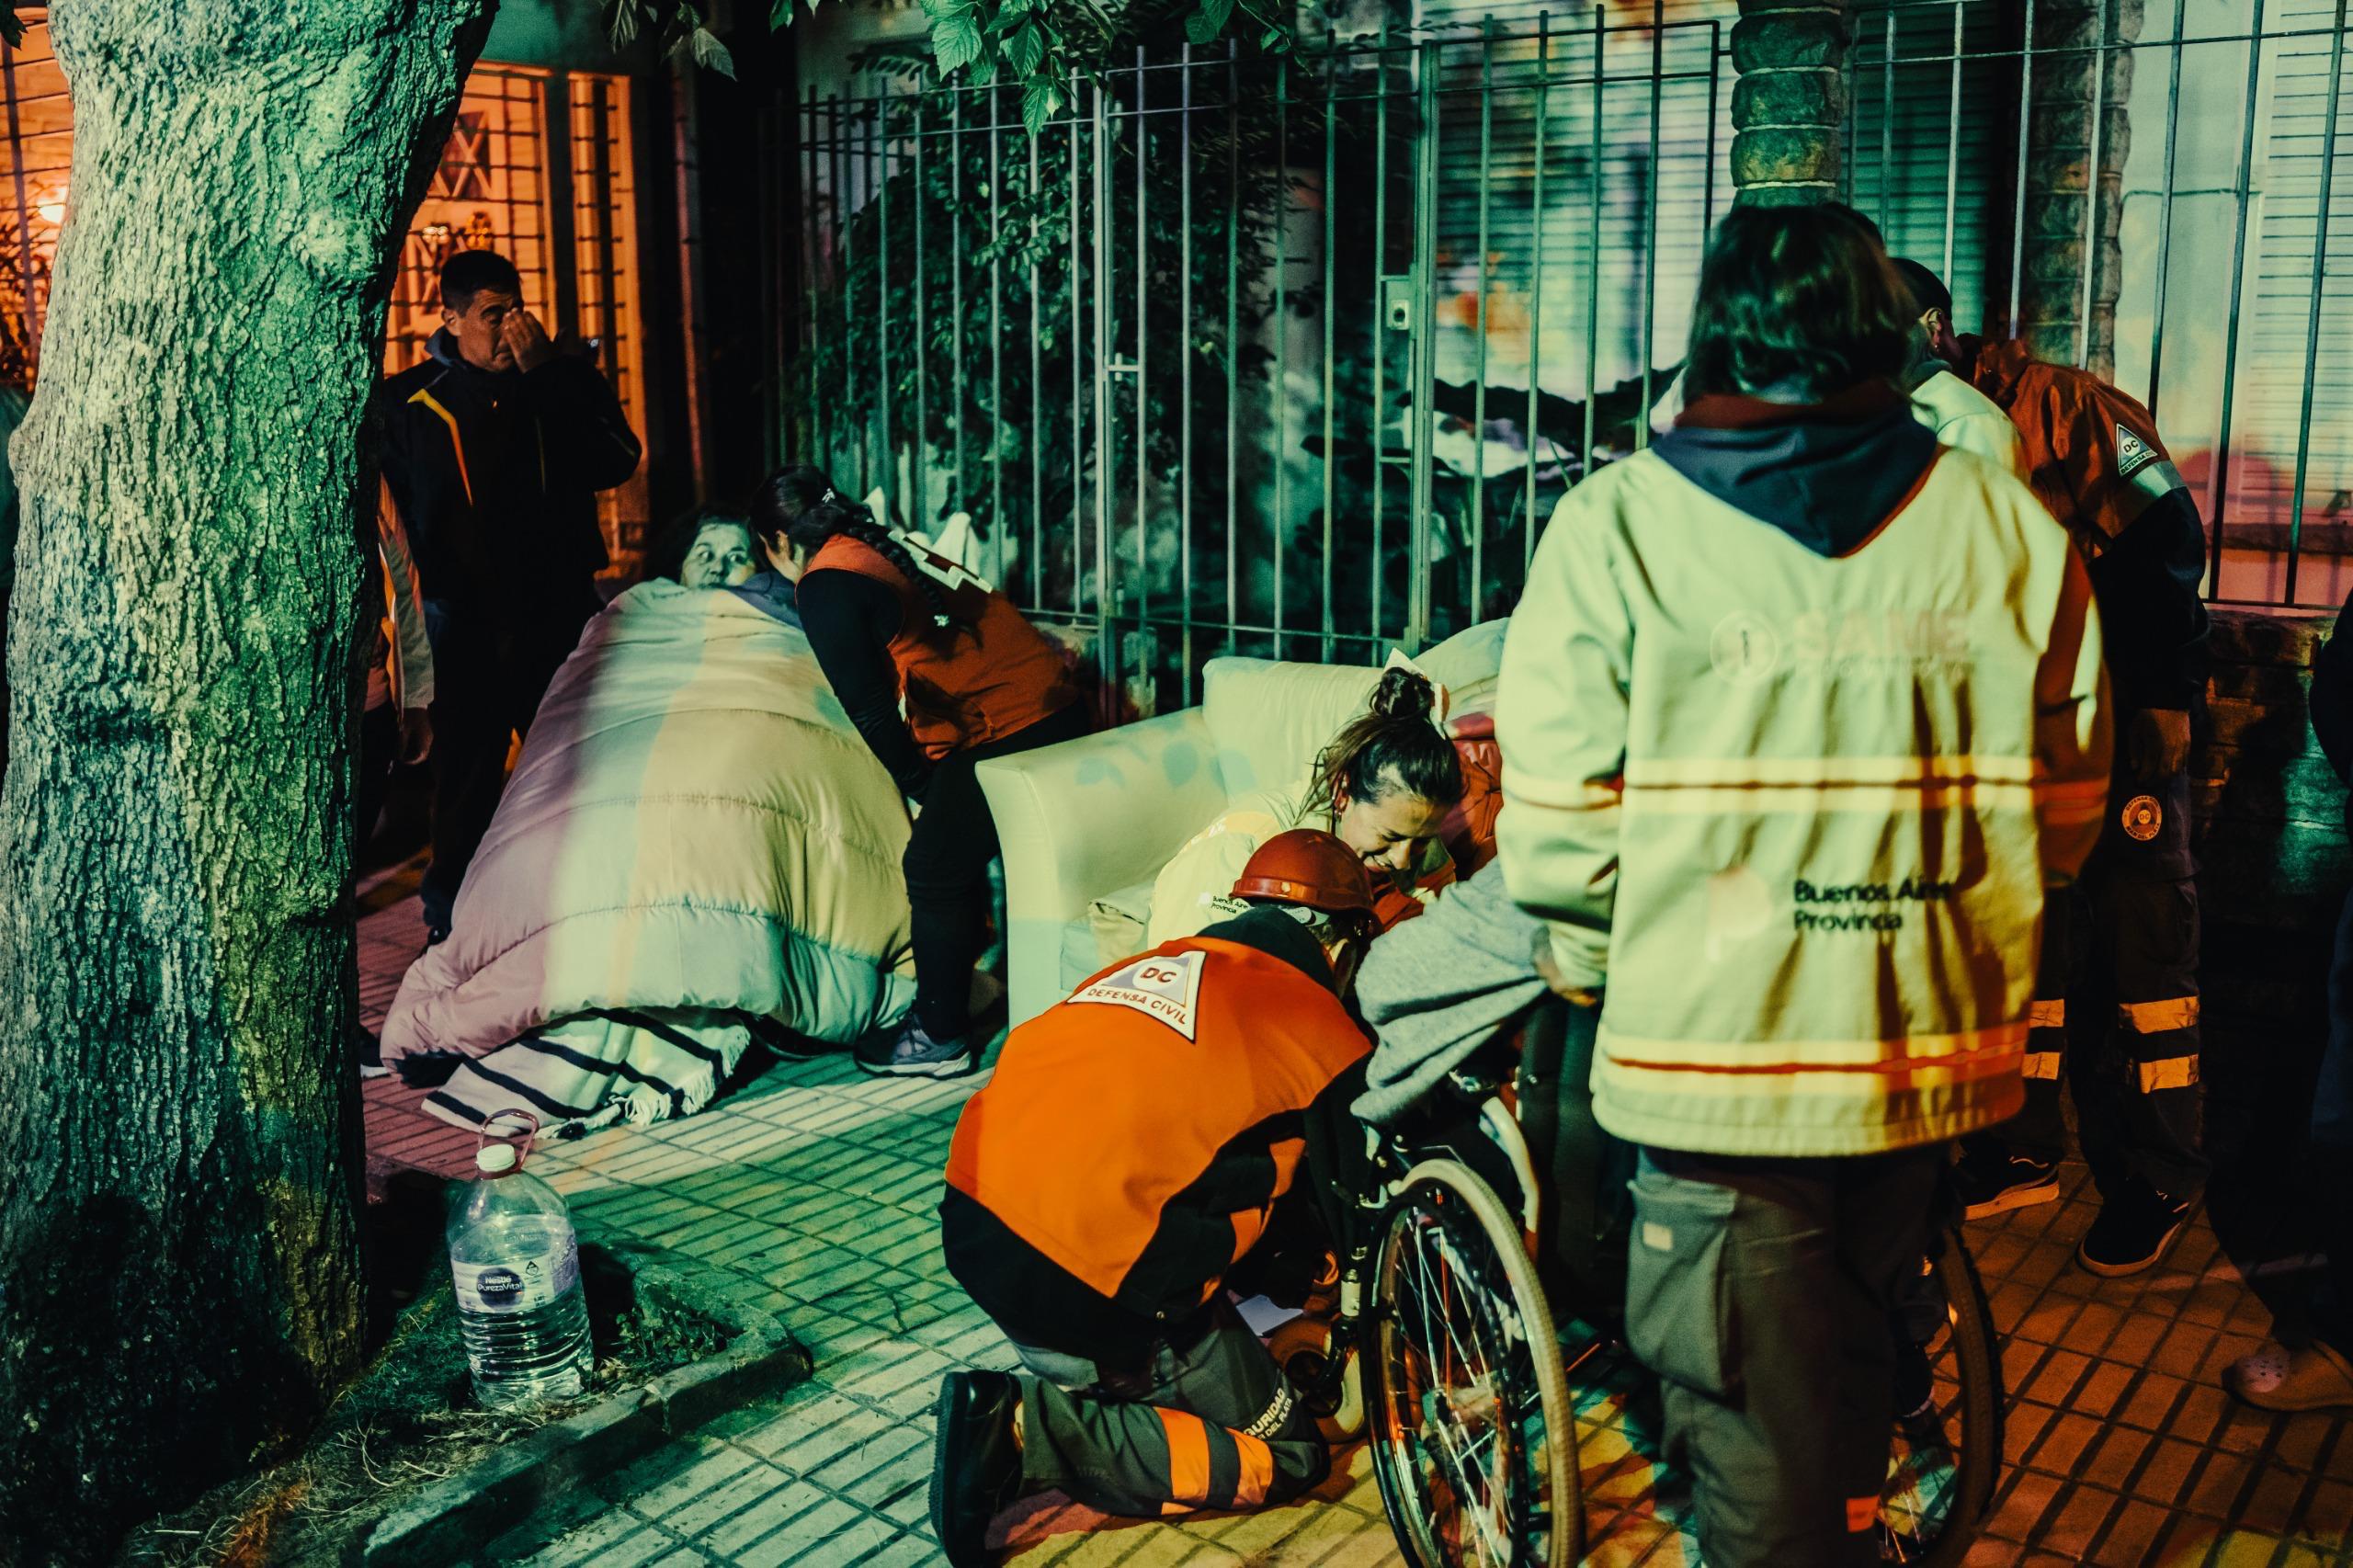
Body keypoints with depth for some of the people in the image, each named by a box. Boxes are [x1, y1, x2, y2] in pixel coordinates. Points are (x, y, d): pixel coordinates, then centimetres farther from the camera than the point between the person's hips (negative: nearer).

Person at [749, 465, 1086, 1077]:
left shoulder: (827, 586, -7)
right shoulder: (886, 546, 18)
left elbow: (871, 711, -10)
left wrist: (923, 787, 3)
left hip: (1008, 729, -9)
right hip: (1054, 702, 9)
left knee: (934, 871, 4)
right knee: (959, 859, 21)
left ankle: (940, 1039, 13)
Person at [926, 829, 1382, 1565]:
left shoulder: (1160, 961, 20)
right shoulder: (1321, 1027, 3)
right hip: (1090, 1284, -7)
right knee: (1287, 1457, 9)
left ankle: (1052, 1382, 8)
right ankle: (1027, 1429, -6)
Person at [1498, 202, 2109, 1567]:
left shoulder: (1616, 523, -10)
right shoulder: (2011, 524, 0)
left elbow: (1559, 817, -12)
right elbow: (2066, 801, 6)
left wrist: (1594, 968, 7)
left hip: (1721, 1050, -4)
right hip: (1937, 1049, 5)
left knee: (1758, 1441, 10)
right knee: (1857, 1364, 28)